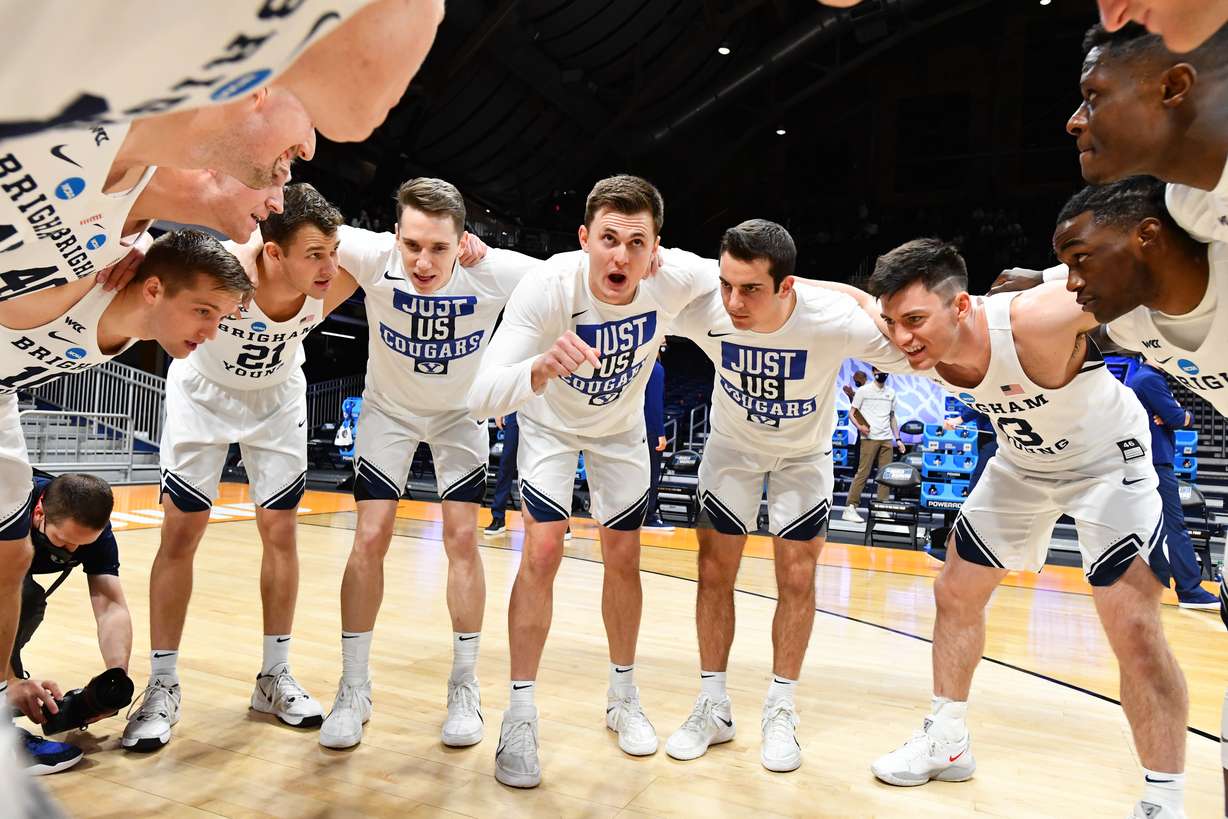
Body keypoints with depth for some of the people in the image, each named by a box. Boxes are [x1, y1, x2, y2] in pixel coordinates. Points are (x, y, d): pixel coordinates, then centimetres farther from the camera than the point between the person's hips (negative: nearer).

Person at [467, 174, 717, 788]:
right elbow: (480, 399, -44)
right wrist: (543, 368, -62)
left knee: (623, 560, 8)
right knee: (542, 552, -15)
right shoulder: (546, 287, -37)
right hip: (550, 422, -2)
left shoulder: (676, 278, -30)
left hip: (622, 426, 3)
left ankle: (623, 696, 29)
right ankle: (520, 715, 2)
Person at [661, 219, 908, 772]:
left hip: (804, 455, -1)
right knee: (714, 572, 2)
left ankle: (780, 712, 19)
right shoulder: (705, 311, -32)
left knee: (797, 580, 0)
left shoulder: (834, 320, -36)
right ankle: (713, 707, 18)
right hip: (732, 446, 1)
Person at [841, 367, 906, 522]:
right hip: (869, 438, -5)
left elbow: (892, 417, 21)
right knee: (863, 473, -9)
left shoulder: (891, 392, 16)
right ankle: (850, 508, -7)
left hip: (887, 439, 5)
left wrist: (898, 439, 14)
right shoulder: (863, 390, 1)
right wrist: (859, 426, -20)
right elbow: (851, 413, -1)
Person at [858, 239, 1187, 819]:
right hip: (1023, 463, 6)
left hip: (1106, 460, -6)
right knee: (955, 593, 11)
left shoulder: (1035, 322, -40)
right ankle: (947, 742, 30)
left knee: (1135, 629, -16)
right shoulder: (915, 336, -22)